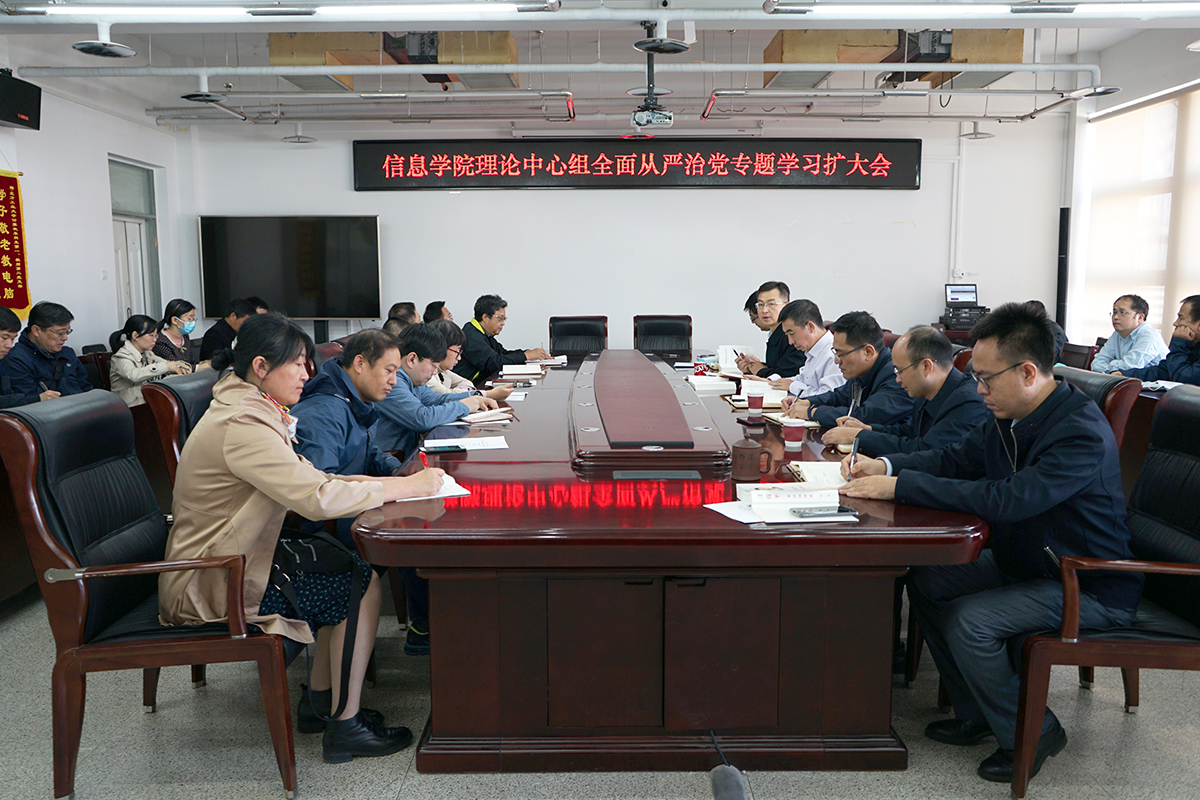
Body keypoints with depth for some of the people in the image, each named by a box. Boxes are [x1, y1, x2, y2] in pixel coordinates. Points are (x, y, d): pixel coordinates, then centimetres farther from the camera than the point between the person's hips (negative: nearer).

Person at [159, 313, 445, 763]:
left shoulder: (248, 410, 8)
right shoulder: (242, 425, -25)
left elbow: (305, 479, 10)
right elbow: (317, 498, -32)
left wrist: (390, 484, -4)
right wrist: (408, 487, -22)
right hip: (214, 585, -10)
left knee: (354, 568, 6)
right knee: (363, 585, -9)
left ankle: (322, 701, 16)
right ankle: (345, 729, 1)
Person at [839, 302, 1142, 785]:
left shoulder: (1081, 433, -29)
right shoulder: (1012, 417, -1)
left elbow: (1005, 499, -39)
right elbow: (957, 458, 11)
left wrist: (900, 486, -35)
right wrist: (886, 466, -7)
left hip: (1092, 589, -9)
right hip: (1025, 564, 9)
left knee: (970, 620, -25)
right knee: (926, 582, 1)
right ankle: (975, 714, 15)